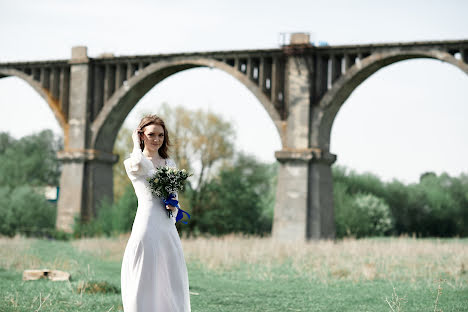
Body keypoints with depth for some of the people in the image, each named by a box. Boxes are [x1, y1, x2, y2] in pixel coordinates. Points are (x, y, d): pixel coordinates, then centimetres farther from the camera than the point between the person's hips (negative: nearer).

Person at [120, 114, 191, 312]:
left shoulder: (169, 163, 17)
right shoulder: (131, 163, 1)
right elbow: (140, 165, -24)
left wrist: (174, 205, -2)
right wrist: (136, 143, -4)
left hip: (168, 228, 5)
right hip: (147, 224, -5)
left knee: (173, 281, 6)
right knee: (146, 280, -4)